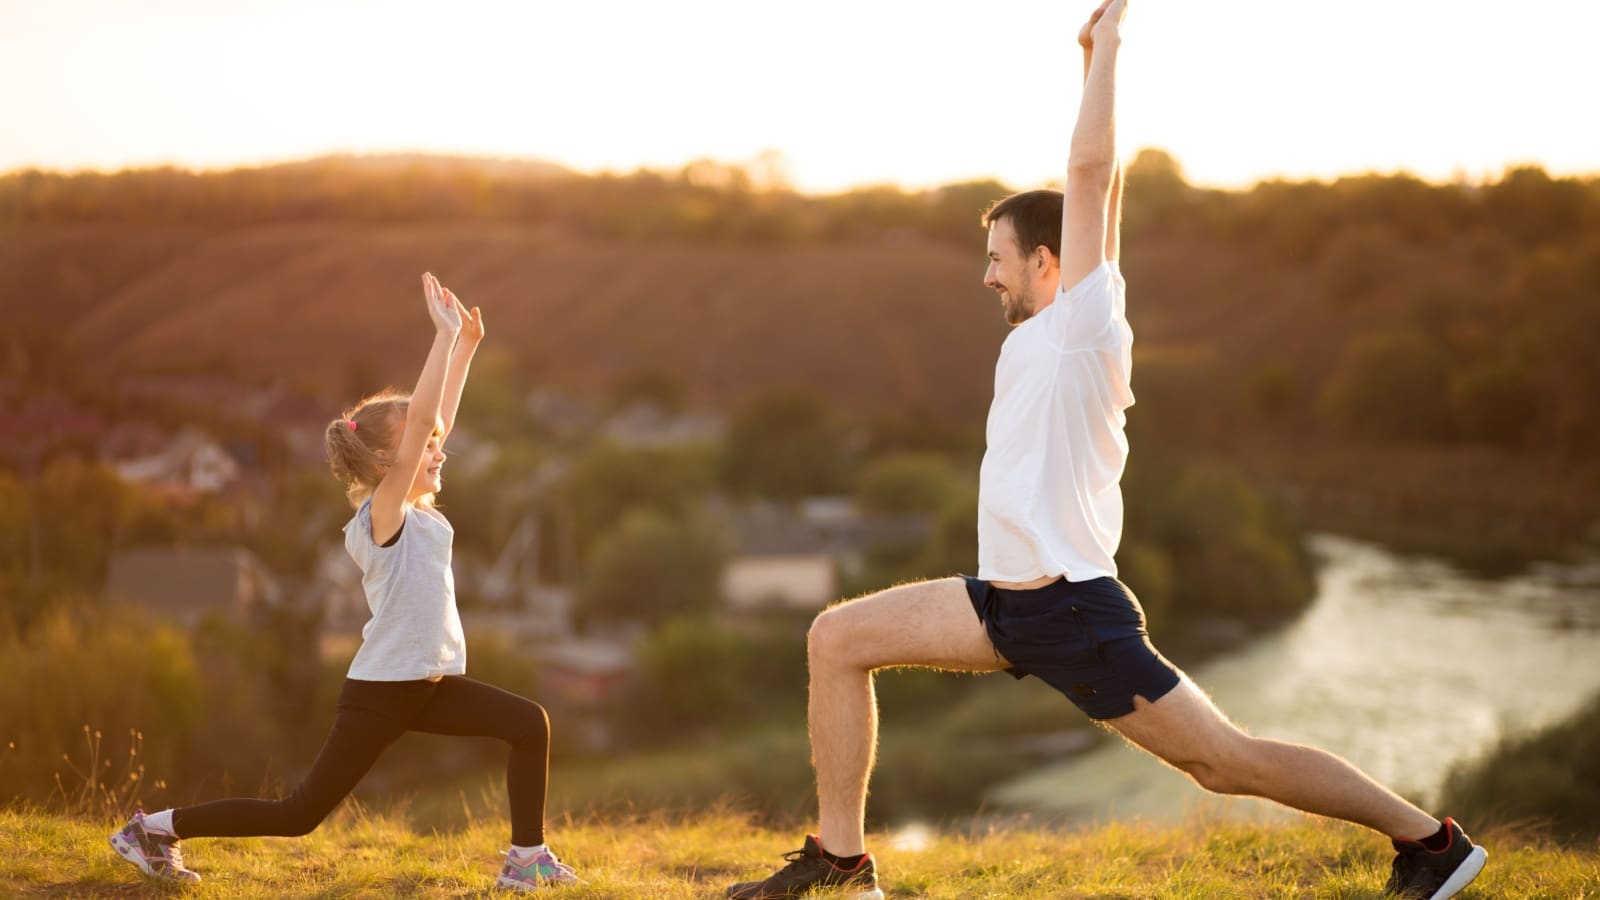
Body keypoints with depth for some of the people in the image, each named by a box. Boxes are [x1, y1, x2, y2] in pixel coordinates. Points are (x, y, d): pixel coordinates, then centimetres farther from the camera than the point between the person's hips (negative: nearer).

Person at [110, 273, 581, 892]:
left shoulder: (416, 511, 7)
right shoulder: (383, 515, -15)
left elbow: (439, 418, 12)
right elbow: (421, 417, -25)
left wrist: (465, 346, 7)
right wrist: (445, 335, -24)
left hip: (429, 686, 8)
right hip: (380, 691, -8)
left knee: (530, 724, -5)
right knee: (300, 815, -3)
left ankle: (527, 858, 4)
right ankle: (155, 828, 7)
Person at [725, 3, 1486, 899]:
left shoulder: (1085, 320, -10)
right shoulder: (1056, 329, 11)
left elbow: (1092, 171, -16)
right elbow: (1101, 183, 17)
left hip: (1071, 608, -9)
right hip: (1009, 601, 9)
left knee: (1227, 760, -5)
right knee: (837, 639, 6)